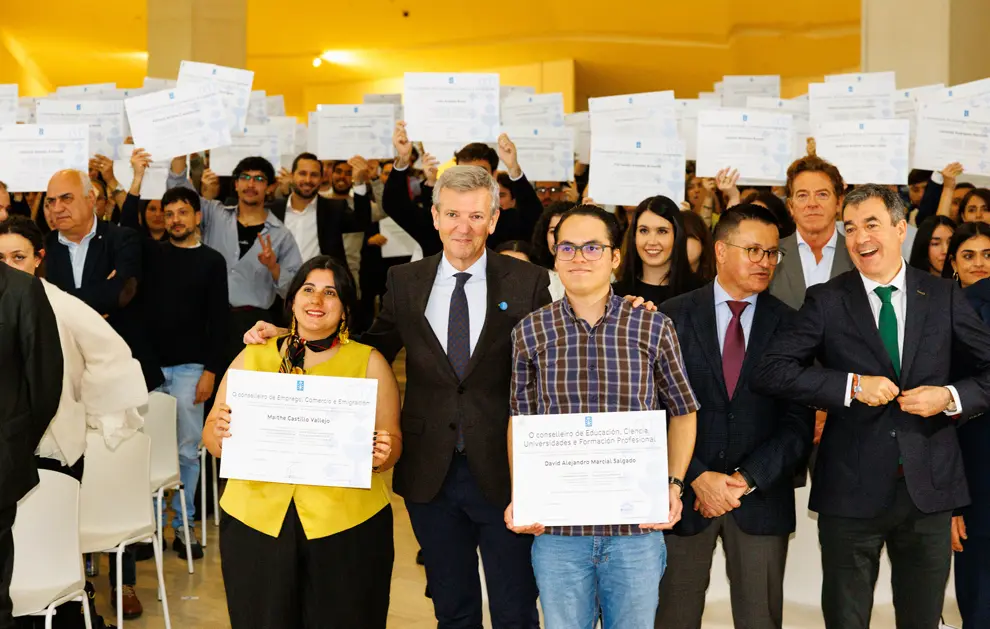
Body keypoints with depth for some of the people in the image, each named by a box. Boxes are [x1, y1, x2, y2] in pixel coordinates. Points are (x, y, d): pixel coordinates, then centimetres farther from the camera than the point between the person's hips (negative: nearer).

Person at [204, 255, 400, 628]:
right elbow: (213, 439, 8)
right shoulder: (252, 357, 10)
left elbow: (391, 442, 5)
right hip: (256, 520, 1)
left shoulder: (369, 363, 6)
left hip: (346, 524, -1)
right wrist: (220, 432, -13)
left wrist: (382, 454, -17)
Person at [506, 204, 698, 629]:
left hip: (637, 526, 0)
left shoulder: (654, 328, -2)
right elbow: (521, 421, 8)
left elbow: (682, 411, 8)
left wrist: (673, 485, -4)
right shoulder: (530, 332, 1)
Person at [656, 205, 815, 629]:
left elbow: (799, 422, -1)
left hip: (761, 496, 1)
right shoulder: (675, 317, 1)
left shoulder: (789, 324, 3)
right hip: (685, 492, 0)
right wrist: (697, 477, -13)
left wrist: (747, 479, -11)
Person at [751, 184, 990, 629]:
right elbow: (769, 373, -11)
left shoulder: (943, 298, 4)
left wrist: (951, 396, -11)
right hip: (851, 491, -1)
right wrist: (851, 385, -19)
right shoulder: (826, 301, -2)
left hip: (930, 488, 2)